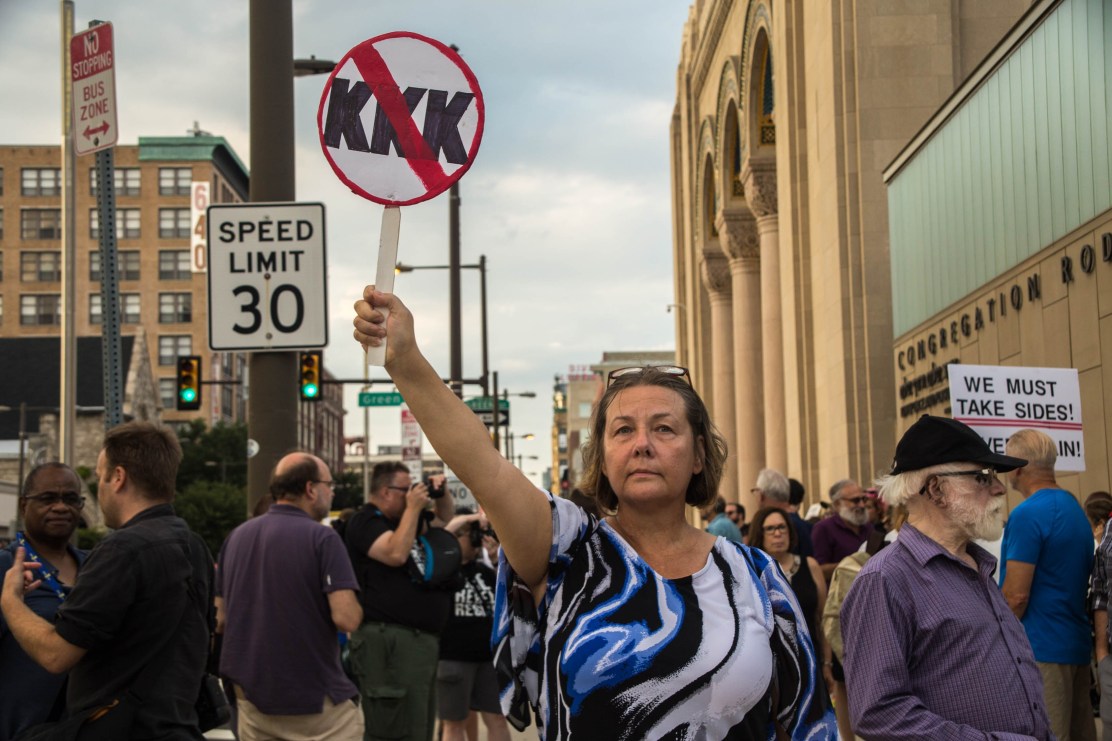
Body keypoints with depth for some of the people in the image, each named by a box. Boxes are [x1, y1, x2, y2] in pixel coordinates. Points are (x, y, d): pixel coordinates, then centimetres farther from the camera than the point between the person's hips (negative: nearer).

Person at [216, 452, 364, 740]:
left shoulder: (237, 536, 7)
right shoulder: (322, 538, -12)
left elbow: (220, 620, 12)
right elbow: (346, 618, -19)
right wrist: (355, 605, 2)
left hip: (251, 697, 6)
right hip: (317, 700, -6)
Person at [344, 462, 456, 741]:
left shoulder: (406, 518, 21)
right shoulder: (365, 522, -7)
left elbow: (445, 519, 33)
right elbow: (396, 553, -22)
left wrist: (442, 493, 12)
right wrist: (413, 509, -13)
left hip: (423, 638, 10)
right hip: (390, 640, -10)